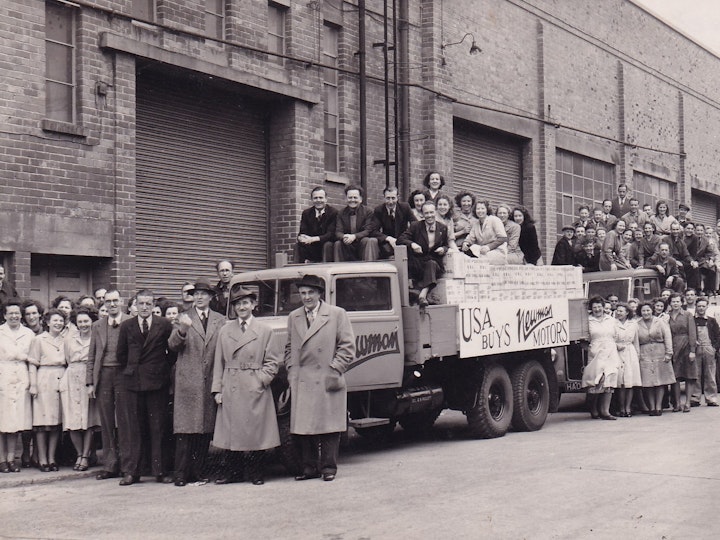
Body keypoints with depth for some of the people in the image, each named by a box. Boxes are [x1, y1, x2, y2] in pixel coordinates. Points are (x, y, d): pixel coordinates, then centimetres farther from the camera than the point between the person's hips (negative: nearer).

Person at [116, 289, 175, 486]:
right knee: (132, 428, 2)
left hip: (157, 382, -1)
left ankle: (159, 471, 7)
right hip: (133, 381, 2)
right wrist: (130, 370, 9)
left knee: (157, 428, 1)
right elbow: (121, 354, 15)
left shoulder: (164, 325, 4)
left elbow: (173, 350, 9)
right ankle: (131, 471, 6)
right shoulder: (126, 326, 9)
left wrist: (164, 368, 5)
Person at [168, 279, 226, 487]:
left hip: (211, 381, 3)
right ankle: (181, 474, -2)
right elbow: (173, 345, -6)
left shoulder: (221, 321, 12)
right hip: (188, 381, -2)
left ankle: (197, 472, 13)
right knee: (184, 429, -5)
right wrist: (182, 330, -24)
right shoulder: (184, 318, 6)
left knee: (206, 429, 5)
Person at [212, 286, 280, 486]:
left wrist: (262, 380, -9)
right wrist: (217, 389, 3)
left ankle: (256, 472, 14)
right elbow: (219, 363, 9)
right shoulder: (224, 331, 10)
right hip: (231, 390, 2)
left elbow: (273, 360, 3)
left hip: (255, 389, -2)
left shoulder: (265, 331, 3)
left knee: (256, 431, 1)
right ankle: (233, 471, 16)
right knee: (232, 431, 5)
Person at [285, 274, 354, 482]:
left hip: (327, 382, -4)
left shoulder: (337, 314, 2)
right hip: (301, 383, 4)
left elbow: (347, 346, -1)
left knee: (329, 426, 0)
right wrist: (291, 370, 8)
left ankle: (328, 467, 8)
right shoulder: (294, 317, 15)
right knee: (303, 427, 4)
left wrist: (334, 371, -8)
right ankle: (309, 467, 13)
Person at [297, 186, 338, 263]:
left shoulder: (333, 212, -8)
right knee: (300, 244, -23)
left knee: (328, 245, -33)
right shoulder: (306, 213, 4)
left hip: (327, 244, -3)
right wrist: (300, 237, -29)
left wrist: (313, 239, -32)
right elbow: (302, 232, -2)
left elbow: (331, 234, -18)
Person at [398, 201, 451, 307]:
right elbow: (401, 239, -2)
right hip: (418, 264, -1)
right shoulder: (416, 226, 5)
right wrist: (412, 244, -23)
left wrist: (443, 249, -3)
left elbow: (447, 246, 22)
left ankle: (423, 294, -50)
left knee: (432, 264, -35)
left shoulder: (443, 228, 12)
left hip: (435, 264, 1)